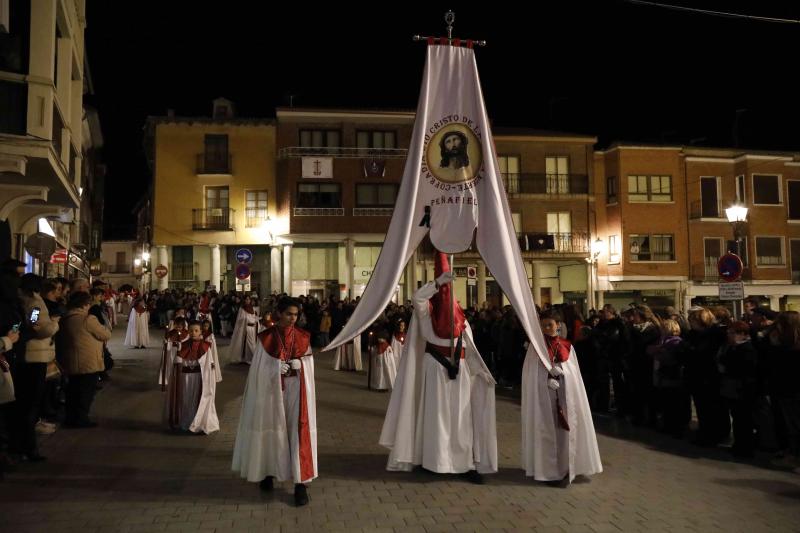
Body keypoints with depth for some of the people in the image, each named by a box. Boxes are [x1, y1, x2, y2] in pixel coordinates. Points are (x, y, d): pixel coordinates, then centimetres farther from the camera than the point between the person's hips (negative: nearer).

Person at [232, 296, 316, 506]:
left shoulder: (303, 337, 3)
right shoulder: (266, 338, -3)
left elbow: (309, 366, 7)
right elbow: (260, 367, -1)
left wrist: (299, 364, -9)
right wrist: (278, 367, -12)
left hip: (297, 389, 1)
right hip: (273, 389, 0)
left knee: (298, 431, -5)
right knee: (273, 430, 11)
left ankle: (300, 482, -1)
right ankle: (269, 472, 33)